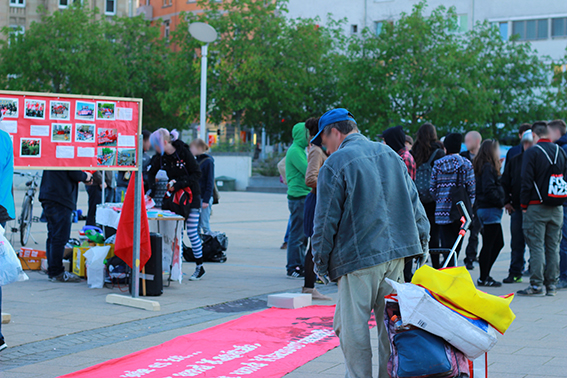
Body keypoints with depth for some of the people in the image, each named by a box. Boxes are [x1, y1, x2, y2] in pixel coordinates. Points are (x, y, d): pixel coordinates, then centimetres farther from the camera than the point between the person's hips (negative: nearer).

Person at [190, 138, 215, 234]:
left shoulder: (208, 161, -10)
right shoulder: (196, 161, 12)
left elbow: (210, 182, -12)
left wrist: (206, 200, -16)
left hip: (204, 198, -7)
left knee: (205, 224, -6)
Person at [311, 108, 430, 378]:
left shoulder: (335, 164, -7)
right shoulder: (390, 155, 14)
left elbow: (326, 220, -7)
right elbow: (414, 203, 17)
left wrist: (321, 263, 1)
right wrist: (422, 242, 22)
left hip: (359, 257, -7)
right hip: (397, 254, 7)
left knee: (353, 330, 0)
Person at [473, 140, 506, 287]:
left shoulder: (482, 166, 16)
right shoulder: (488, 167, -14)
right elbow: (489, 190, -21)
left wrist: (498, 168, 12)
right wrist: (502, 202, -14)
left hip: (484, 208, 10)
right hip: (490, 210, -10)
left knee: (498, 243, 15)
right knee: (488, 244, -4)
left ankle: (485, 276, 19)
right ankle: (483, 278, 2)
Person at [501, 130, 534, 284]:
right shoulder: (513, 161, 11)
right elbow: (505, 183, 16)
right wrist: (507, 201, 6)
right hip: (517, 208, 3)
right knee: (517, 242, 6)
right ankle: (515, 273, 12)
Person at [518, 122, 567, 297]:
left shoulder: (532, 153, -9)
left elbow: (527, 182, -12)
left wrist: (524, 205, -3)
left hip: (536, 207, -5)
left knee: (536, 246, -3)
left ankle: (537, 285, -5)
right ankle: (551, 285, 11)